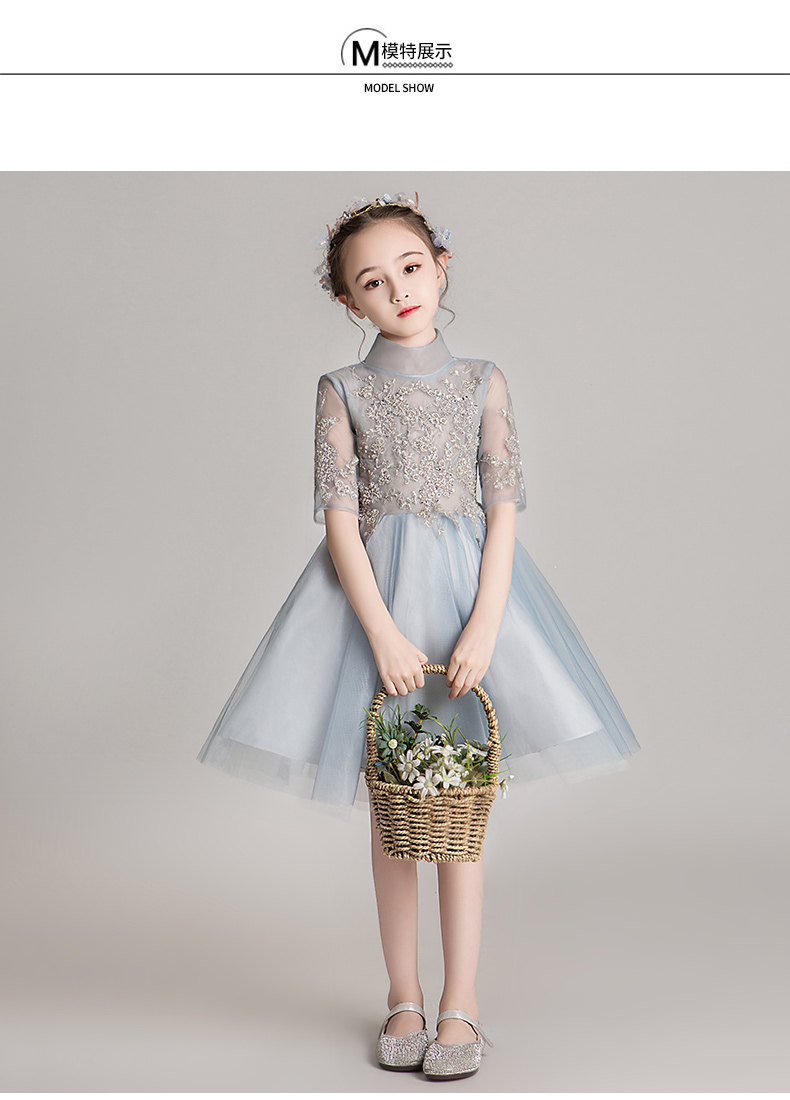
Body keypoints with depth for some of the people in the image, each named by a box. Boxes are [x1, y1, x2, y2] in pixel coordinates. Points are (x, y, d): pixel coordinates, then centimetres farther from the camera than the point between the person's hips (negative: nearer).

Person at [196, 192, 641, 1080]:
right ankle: (403, 998, 19)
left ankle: (459, 1007, 10)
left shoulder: (481, 382, 4)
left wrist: (483, 629, -13)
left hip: (467, 591, 0)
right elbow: (340, 518, -5)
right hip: (373, 597, 0)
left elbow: (503, 511, -1)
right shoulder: (342, 390, 2)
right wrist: (383, 633, -16)